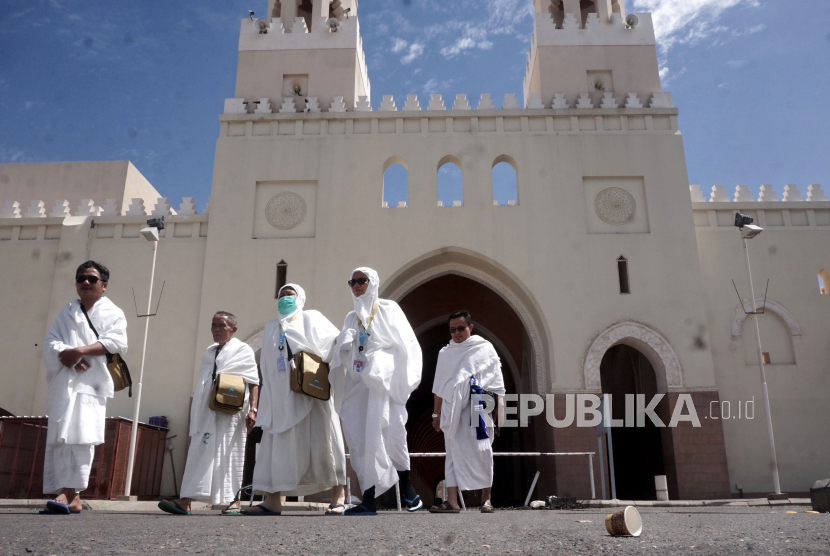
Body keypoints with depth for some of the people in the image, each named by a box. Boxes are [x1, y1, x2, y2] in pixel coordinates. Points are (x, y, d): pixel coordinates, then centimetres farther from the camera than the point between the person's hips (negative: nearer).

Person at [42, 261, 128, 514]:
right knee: (59, 438, -1)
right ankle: (70, 496, 0)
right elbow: (50, 341, 9)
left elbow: (115, 341, -6)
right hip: (63, 382, 4)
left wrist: (80, 351, -15)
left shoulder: (113, 313, 11)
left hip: (90, 382, -4)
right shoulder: (66, 313, 22)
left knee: (80, 436, -16)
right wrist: (66, 355, -12)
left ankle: (69, 493, -22)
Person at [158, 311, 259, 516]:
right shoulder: (209, 352, 18)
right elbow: (202, 385, 21)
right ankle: (185, 501, -4)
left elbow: (253, 383, -5)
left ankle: (234, 501, 6)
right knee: (201, 452, 0)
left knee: (230, 454, -1)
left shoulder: (243, 350, 1)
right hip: (206, 413, 5)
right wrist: (194, 411, 16)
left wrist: (252, 409, -15)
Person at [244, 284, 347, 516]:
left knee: (321, 441, -6)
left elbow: (336, 343, -1)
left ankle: (338, 497, -1)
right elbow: (266, 364, 19)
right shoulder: (270, 328, 23)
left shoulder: (311, 318, 9)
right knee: (277, 444, -2)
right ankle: (273, 500, -2)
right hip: (280, 394, 5)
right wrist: (268, 392, 7)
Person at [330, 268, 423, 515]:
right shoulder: (351, 318, 20)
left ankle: (408, 491, 6)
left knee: (389, 436, -10)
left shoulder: (388, 309, 6)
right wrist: (344, 343, -6)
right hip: (357, 385, 5)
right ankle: (368, 501, 1)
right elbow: (343, 354, 17)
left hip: (383, 384, -5)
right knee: (360, 441, -1)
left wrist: (409, 378, -9)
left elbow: (407, 343, -1)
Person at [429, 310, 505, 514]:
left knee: (482, 451, -2)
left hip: (478, 407, -2)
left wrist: (501, 408, -3)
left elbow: (497, 382, 5)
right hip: (452, 408, 3)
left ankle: (486, 498, 10)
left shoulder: (485, 348, 7)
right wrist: (437, 414, 15)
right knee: (453, 452, 0)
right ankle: (452, 501, -1)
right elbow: (439, 387, 18)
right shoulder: (445, 353, 16)